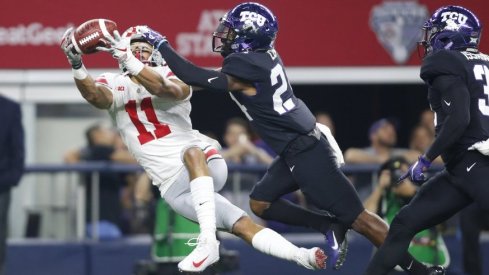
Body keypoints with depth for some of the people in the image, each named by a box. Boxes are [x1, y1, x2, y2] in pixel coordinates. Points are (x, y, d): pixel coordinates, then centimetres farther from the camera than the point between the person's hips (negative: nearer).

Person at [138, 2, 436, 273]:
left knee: (358, 218, -5)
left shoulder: (245, 67, -21)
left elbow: (195, 77, -22)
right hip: (297, 150, 10)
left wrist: (162, 45, -12)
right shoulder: (263, 55, 6)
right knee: (260, 203, 13)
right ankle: (330, 226, 8)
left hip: (308, 155, -10)